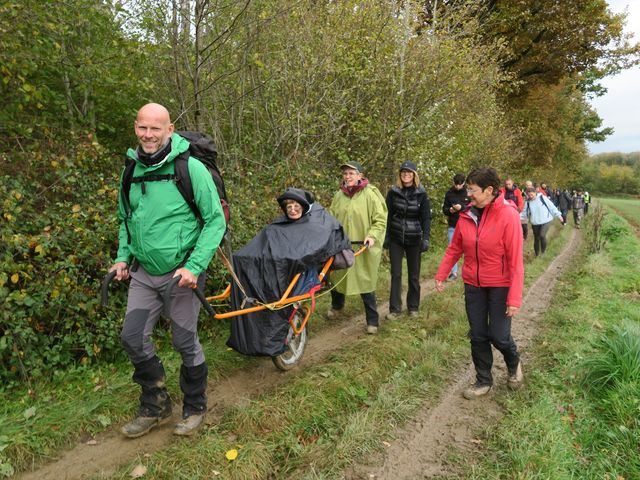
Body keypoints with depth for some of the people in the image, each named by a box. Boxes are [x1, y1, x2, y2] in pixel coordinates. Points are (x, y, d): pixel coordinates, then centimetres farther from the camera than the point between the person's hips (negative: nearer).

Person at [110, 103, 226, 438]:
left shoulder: (190, 168, -14)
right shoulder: (132, 169, 4)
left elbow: (216, 221, -13)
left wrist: (195, 266, -20)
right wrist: (123, 257, 6)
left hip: (180, 272, -5)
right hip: (143, 272, 6)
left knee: (185, 342, 5)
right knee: (132, 337, 7)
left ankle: (194, 407, 29)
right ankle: (155, 405, 29)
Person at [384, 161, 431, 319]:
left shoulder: (421, 194, -2)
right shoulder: (393, 192, 0)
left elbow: (426, 217, -4)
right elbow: (388, 215, 4)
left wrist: (426, 238, -12)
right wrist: (385, 236, 1)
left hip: (414, 239, 0)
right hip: (396, 239, 1)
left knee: (414, 275, 8)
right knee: (396, 274, 1)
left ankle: (413, 307, 23)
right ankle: (395, 308, 9)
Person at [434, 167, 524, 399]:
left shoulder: (508, 215, -18)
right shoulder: (467, 215, -4)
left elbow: (515, 260, -18)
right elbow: (454, 248, 7)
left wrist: (515, 298, -19)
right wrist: (441, 275, 5)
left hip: (500, 285, -4)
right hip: (473, 284, 4)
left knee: (499, 336, 3)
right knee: (478, 336, 11)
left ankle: (514, 364, 37)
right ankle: (484, 381, 30)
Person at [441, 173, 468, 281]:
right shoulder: (449, 193, 4)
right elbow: (444, 209, 8)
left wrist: (462, 207, -22)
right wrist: (450, 210, -13)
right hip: (452, 226, 2)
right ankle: (453, 272, 7)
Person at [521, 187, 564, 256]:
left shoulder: (542, 198, -8)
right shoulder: (527, 202, 1)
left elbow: (552, 207, -3)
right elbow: (524, 213, 6)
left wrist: (558, 215, -1)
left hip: (546, 221, -4)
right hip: (535, 223, 4)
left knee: (542, 235, -24)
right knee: (536, 239, 10)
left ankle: (543, 252, -4)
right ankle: (537, 255, 25)